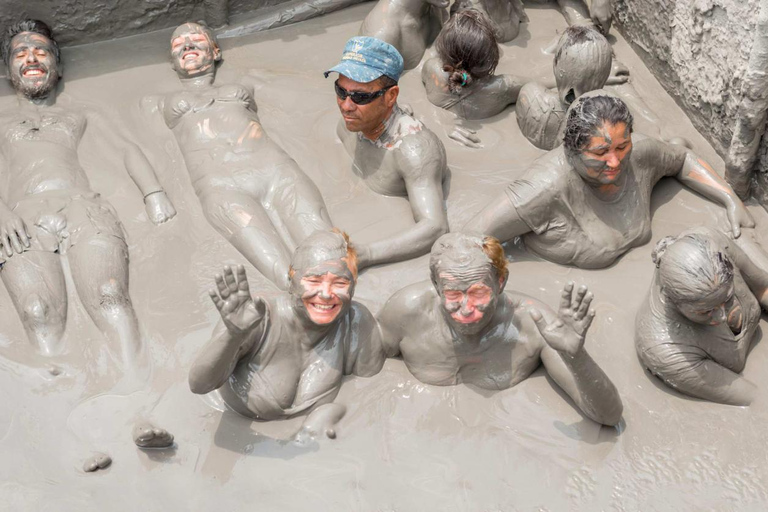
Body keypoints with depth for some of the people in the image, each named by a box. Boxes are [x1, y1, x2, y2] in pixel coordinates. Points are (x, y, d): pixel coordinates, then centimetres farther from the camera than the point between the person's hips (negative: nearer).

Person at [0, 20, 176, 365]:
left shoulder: (82, 114, 35)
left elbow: (127, 149, 20)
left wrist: (154, 194, -1)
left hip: (84, 209, -1)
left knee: (111, 297, -33)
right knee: (40, 317, -30)